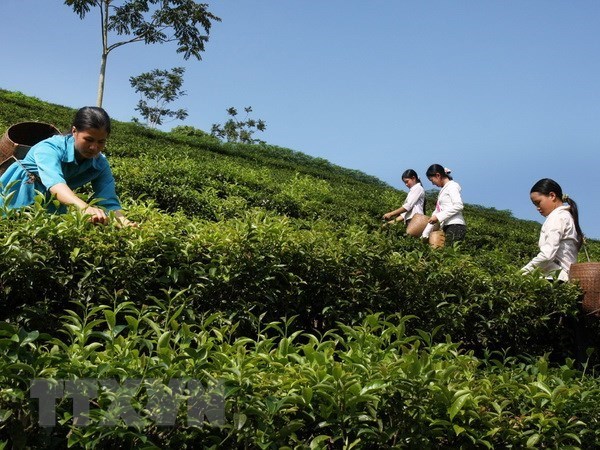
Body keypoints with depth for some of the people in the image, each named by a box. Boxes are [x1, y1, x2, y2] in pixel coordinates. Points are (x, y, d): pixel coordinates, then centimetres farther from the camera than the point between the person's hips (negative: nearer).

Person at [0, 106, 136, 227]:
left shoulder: (101, 165, -16)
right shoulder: (50, 148, -32)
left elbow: (109, 201, -25)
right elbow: (54, 182, -51)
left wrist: (124, 222, -48)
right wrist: (86, 208, -69)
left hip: (51, 208, 4)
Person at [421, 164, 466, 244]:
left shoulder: (452, 185, 2)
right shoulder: (443, 190, 26)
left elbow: (459, 206, -13)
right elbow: (436, 212, 26)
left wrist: (438, 216, -13)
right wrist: (425, 233, 22)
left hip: (455, 227, -7)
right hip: (447, 228, 7)